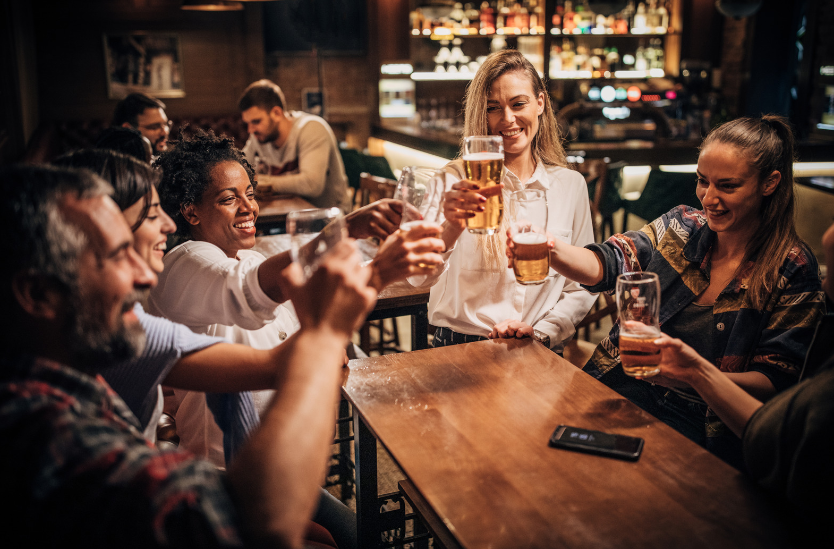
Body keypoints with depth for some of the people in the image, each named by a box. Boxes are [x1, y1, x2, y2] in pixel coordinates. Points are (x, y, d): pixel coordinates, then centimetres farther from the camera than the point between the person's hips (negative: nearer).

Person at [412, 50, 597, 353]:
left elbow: (582, 285, 14)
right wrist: (450, 229, -34)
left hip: (540, 352, 3)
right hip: (460, 350, -2)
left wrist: (541, 332, -2)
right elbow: (419, 277, -15)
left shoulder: (571, 184, 9)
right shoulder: (457, 180, 0)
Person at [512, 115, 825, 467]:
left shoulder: (793, 271, -5)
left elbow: (775, 381, -8)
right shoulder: (682, 225, 5)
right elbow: (608, 265, -9)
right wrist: (551, 250, -32)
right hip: (623, 387, 4)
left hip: (696, 422, -3)